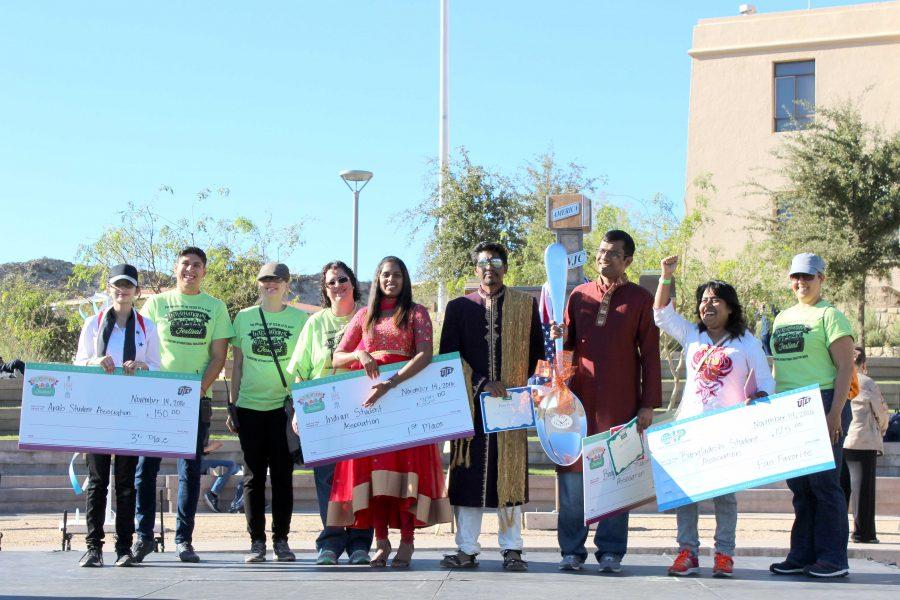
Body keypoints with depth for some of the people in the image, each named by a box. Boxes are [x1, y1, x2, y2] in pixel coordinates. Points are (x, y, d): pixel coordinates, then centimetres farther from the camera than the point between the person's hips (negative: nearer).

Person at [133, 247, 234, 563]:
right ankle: (144, 535, 6)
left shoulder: (215, 307, 10)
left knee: (190, 469, 2)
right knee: (146, 465, -4)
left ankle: (184, 539, 8)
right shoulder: (156, 303, 9)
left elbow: (218, 356, 5)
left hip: (196, 399, 1)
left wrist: (199, 388, -10)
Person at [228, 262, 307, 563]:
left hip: (284, 407, -1)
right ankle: (256, 540, 9)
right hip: (250, 407, 1)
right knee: (254, 476, 4)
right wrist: (232, 406, 8)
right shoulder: (244, 317, 8)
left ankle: (281, 540, 10)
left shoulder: (300, 318, 4)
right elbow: (237, 365, 11)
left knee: (282, 475, 2)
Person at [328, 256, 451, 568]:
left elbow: (425, 355, -10)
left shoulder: (416, 313, 5)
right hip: (368, 400, 3)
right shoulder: (365, 315, 15)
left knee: (405, 464, -9)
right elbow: (337, 358, 13)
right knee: (371, 465, -4)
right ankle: (381, 540, -1)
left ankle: (407, 541, -8)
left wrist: (391, 384, -21)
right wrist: (360, 355, -10)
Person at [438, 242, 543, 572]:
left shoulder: (525, 305, 10)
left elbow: (537, 351, 12)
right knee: (468, 472, 0)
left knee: (510, 473, -2)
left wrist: (523, 388, 3)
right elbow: (448, 355, 3)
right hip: (469, 404, 1)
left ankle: (511, 550, 3)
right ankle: (467, 549, 6)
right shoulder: (458, 307, 9)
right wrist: (481, 383, -7)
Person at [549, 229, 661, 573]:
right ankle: (572, 549, 8)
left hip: (620, 401, -2)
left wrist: (649, 403, -4)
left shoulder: (639, 299, 4)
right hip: (580, 396, 2)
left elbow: (650, 353, 2)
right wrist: (560, 336, -5)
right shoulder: (580, 294, 12)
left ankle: (610, 550, 8)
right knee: (572, 468, 0)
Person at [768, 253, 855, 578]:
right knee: (798, 484, 8)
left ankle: (833, 559, -1)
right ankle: (803, 555, 13)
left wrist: (835, 412, -18)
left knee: (824, 481, -6)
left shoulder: (829, 315, -3)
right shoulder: (782, 318, 18)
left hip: (822, 404, -7)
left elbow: (846, 366, -10)